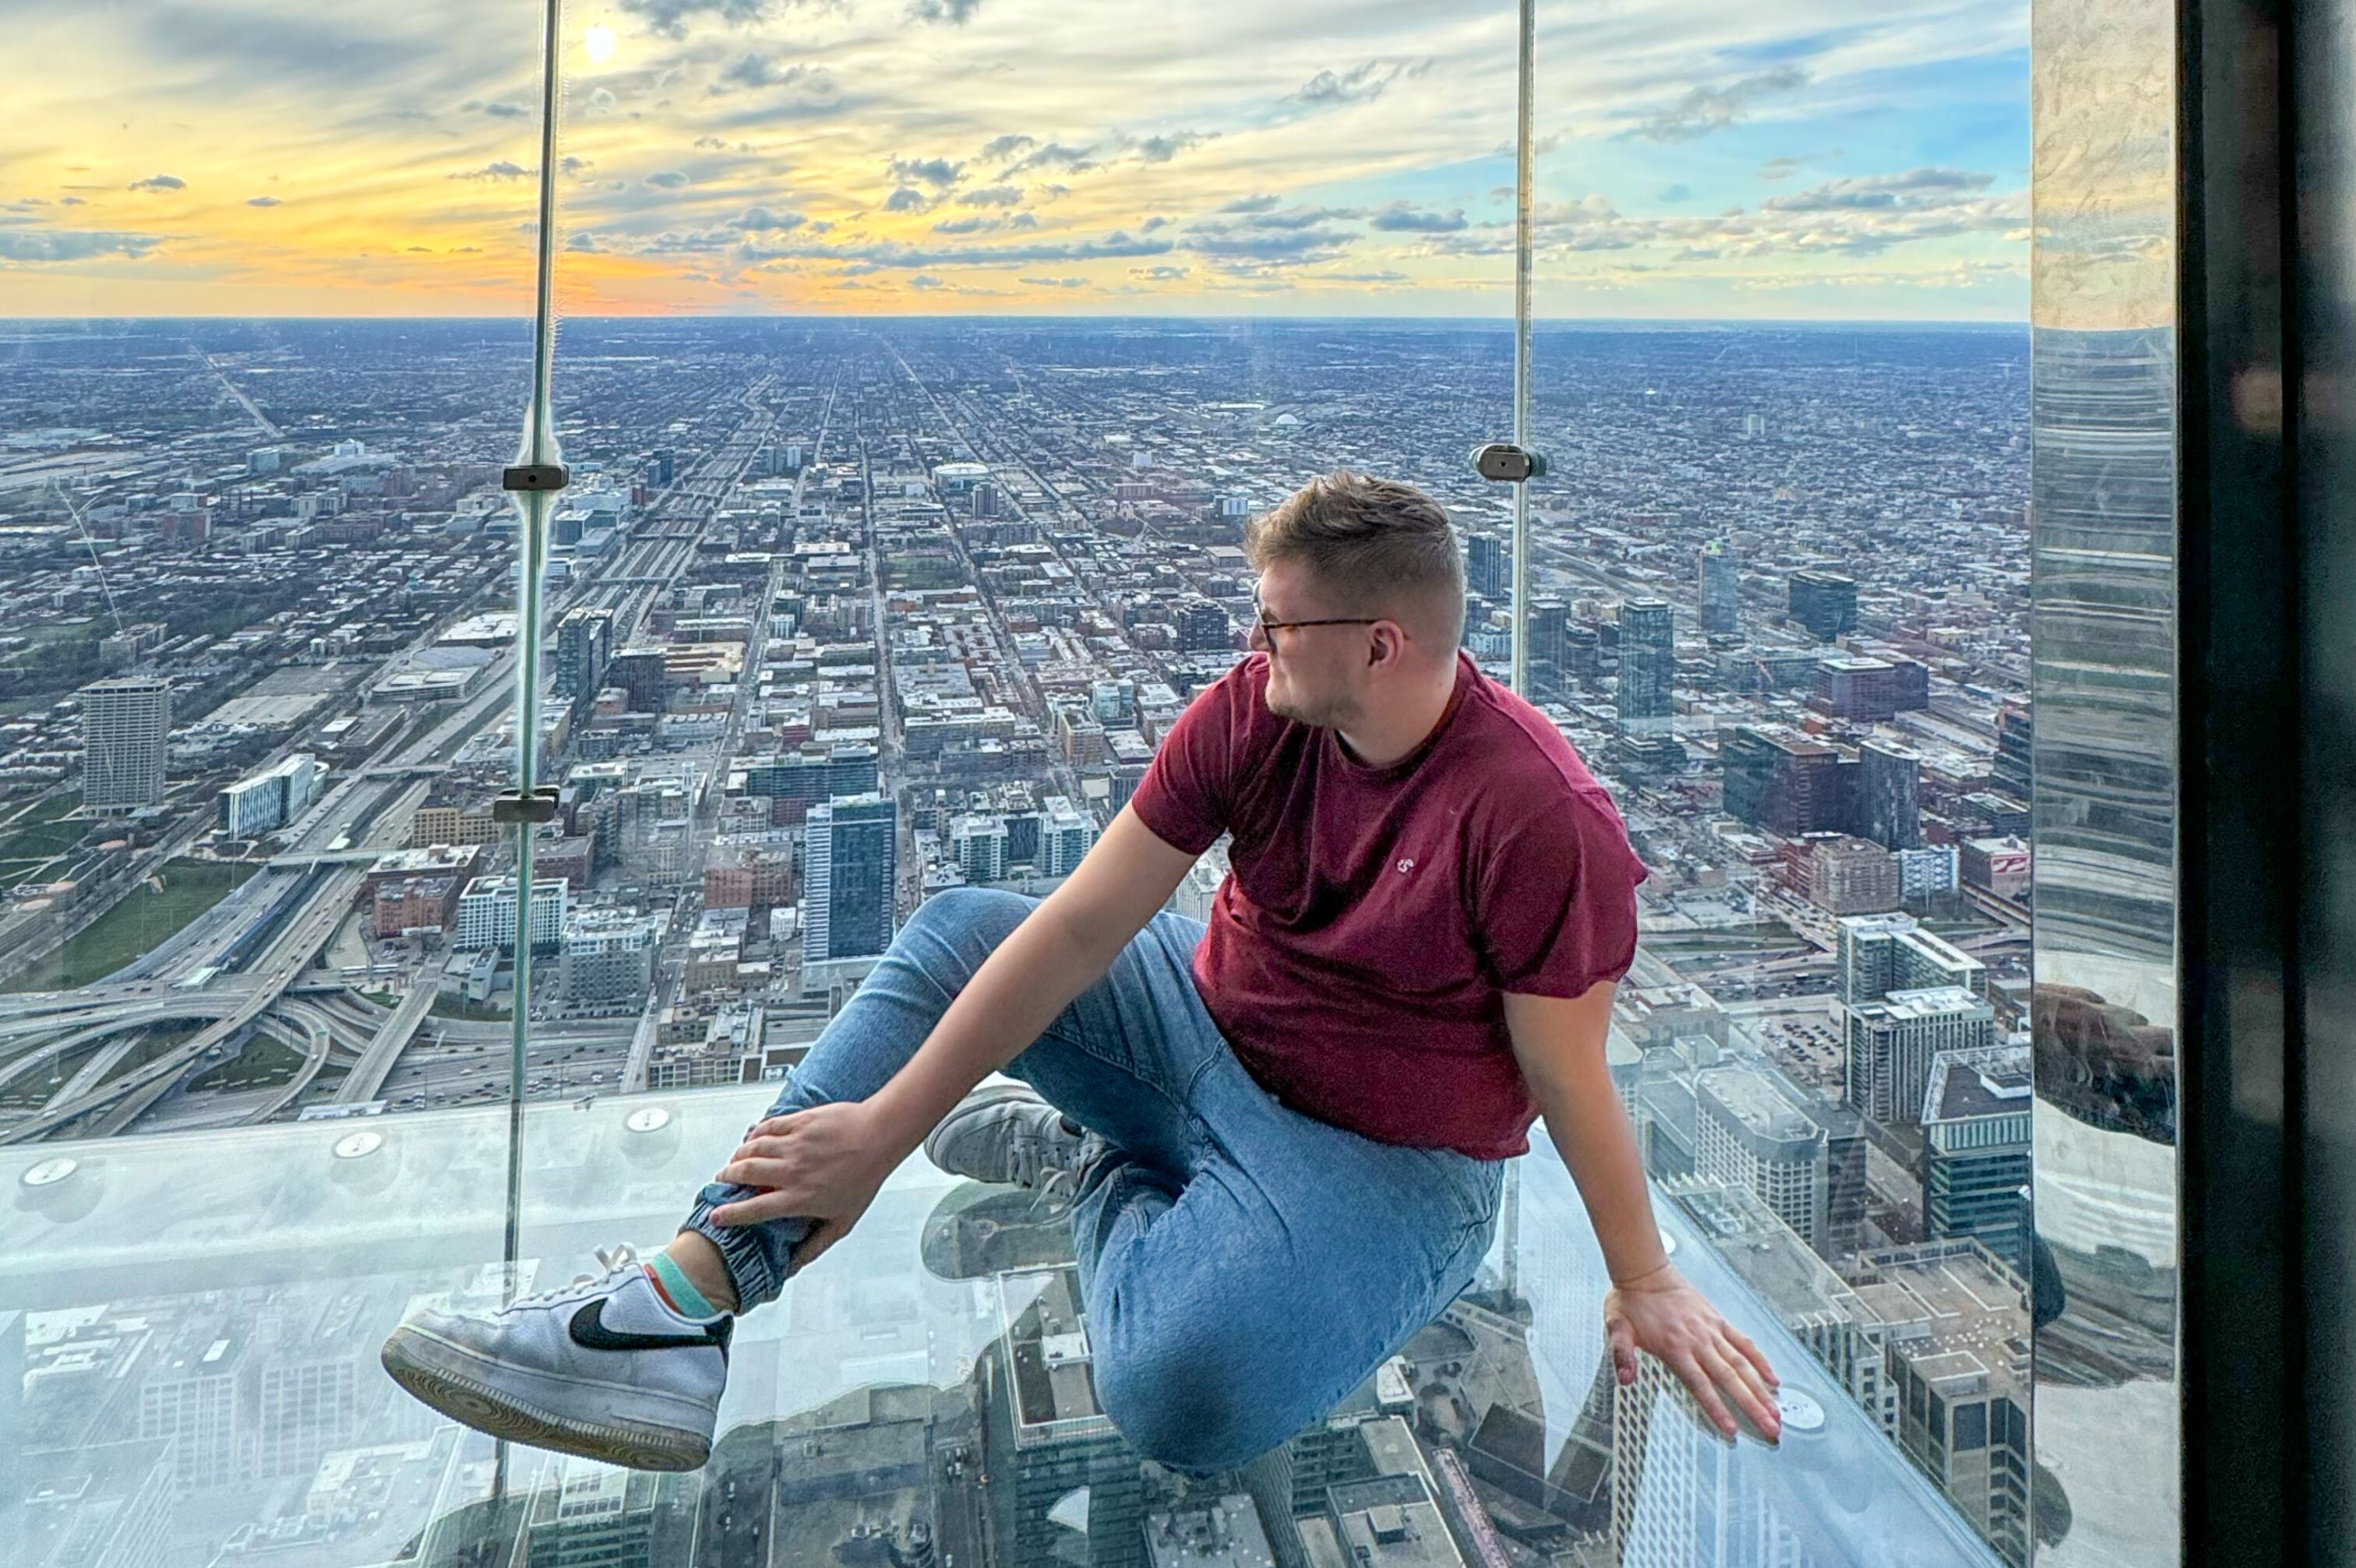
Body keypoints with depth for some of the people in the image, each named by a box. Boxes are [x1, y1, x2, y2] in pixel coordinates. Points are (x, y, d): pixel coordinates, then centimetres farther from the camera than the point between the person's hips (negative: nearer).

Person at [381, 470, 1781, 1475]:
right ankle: (681, 1306, -4)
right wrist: (884, 1132, -16)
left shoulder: (1537, 816, -28)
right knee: (953, 932, 2)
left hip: (1387, 1163, -6)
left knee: (1189, 1393, -33)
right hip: (1207, 1024, 6)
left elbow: (1569, 1079, -16)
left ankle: (1111, 1179, 3)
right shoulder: (1254, 716, -11)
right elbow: (1080, 929, -15)